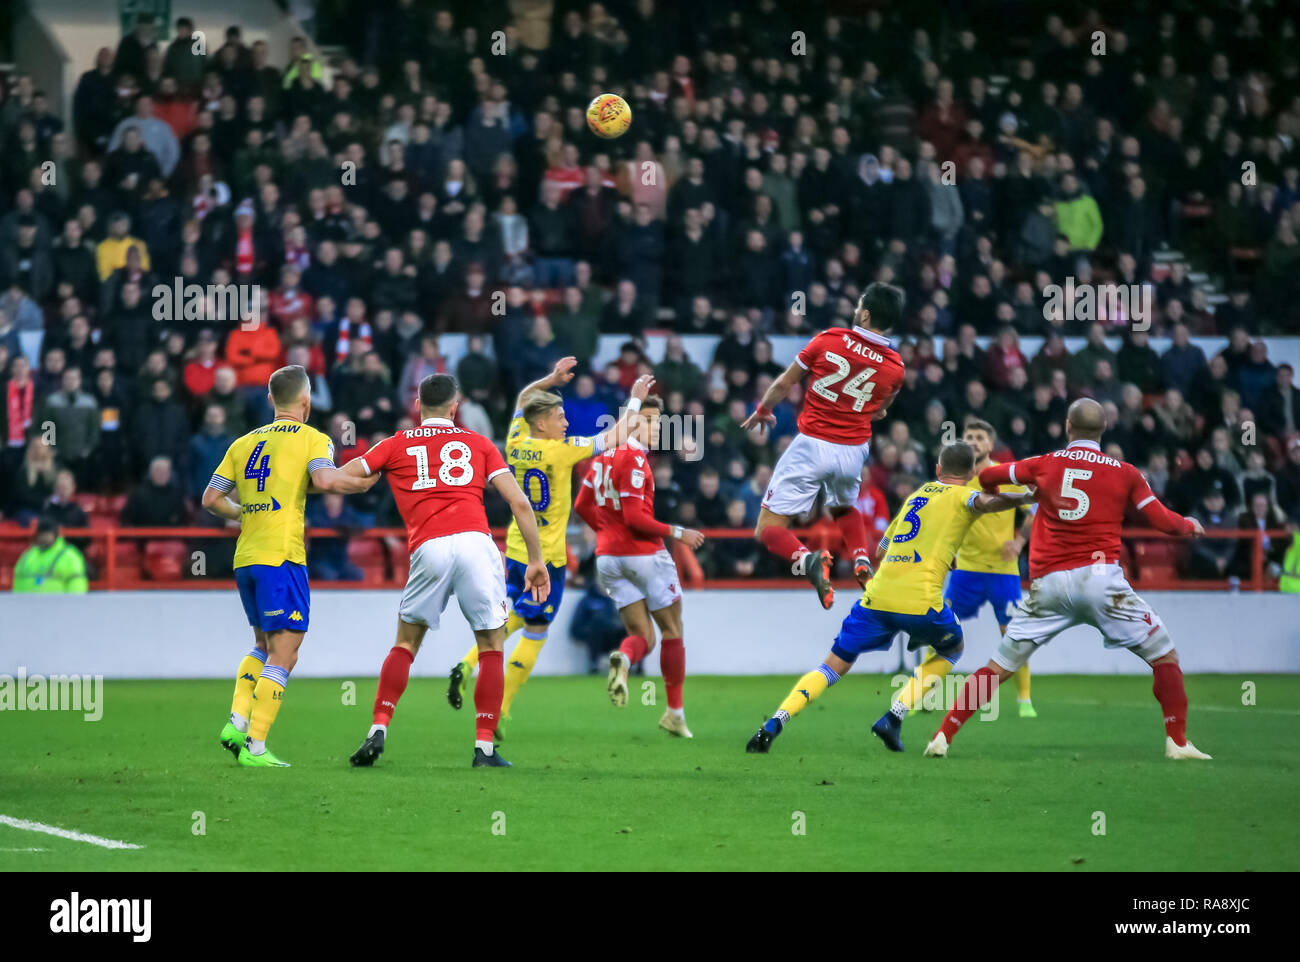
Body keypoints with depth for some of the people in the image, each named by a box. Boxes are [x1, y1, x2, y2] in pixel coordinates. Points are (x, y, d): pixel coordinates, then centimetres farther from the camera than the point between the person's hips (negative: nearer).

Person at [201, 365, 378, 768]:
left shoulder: (244, 443, 16)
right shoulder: (311, 439, 0)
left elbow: (211, 499, 14)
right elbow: (325, 479, -20)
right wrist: (363, 482, -3)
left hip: (245, 558, 7)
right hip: (281, 556, -7)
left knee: (264, 645, 22)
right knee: (283, 655, -4)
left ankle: (237, 722, 6)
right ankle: (255, 747, -11)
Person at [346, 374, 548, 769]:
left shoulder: (396, 445, 18)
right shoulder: (478, 443, 18)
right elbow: (519, 502, 10)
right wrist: (537, 561, 13)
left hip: (428, 548, 1)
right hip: (475, 541, -1)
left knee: (406, 644, 17)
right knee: (492, 647, 9)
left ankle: (378, 731, 3)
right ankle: (484, 748, 2)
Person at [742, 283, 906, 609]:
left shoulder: (829, 340, -8)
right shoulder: (894, 366, -1)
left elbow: (784, 384, 2)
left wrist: (762, 411, 21)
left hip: (812, 446, -3)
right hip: (853, 452, 3)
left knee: (769, 529, 2)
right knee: (844, 509, 35)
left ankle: (807, 560, -28)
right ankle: (862, 561, 7)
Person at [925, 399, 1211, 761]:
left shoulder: (1044, 465, 9)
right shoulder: (1125, 473, 5)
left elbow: (987, 477, 17)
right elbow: (1163, 521, 5)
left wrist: (997, 497, 40)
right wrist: (1190, 525, 27)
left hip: (1047, 585, 2)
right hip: (1099, 577, -2)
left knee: (999, 666, 11)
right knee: (1165, 657, 10)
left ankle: (943, 736, 5)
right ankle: (1178, 743, 2)